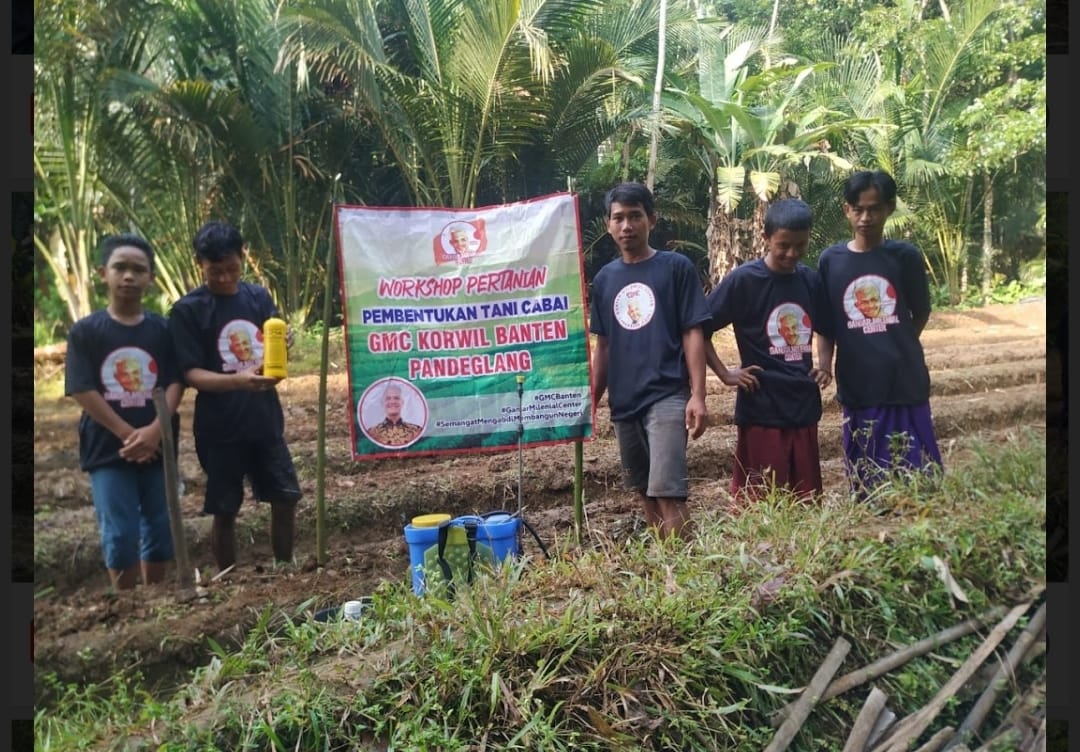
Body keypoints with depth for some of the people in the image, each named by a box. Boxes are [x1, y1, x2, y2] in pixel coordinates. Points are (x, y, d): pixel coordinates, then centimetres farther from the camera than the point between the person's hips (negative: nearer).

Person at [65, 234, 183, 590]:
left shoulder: (162, 329, 2)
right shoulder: (85, 331, -3)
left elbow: (175, 382, -3)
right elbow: (82, 391, -7)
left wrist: (155, 430, -18)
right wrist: (128, 435, -14)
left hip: (158, 446, 2)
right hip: (108, 449, -2)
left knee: (160, 529, 8)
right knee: (120, 535, -1)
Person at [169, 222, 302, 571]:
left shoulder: (259, 296, 3)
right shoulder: (187, 310, -8)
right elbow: (191, 374, -12)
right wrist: (238, 380, -30)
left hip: (265, 420, 4)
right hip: (219, 428, -3)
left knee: (285, 499, 9)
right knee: (225, 511, 7)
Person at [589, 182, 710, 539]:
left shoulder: (677, 267, -2)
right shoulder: (605, 278, 10)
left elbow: (692, 334, -4)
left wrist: (698, 395, -12)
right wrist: (592, 400, 11)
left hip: (667, 396, -5)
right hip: (623, 402, 5)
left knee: (667, 492, -12)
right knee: (644, 492, 13)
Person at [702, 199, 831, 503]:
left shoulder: (811, 280, 6)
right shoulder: (743, 280, -10)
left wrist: (825, 366, 7)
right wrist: (725, 374, -11)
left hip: (804, 407, 5)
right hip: (761, 409, -5)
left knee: (808, 502, 12)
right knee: (760, 503, 0)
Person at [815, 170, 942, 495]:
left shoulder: (906, 256, -1)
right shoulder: (830, 260, 0)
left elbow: (921, 314, 11)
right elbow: (825, 325, 6)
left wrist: (896, 348, 7)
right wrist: (823, 367, -4)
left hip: (905, 382, 0)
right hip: (857, 386, 1)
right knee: (866, 485, 9)